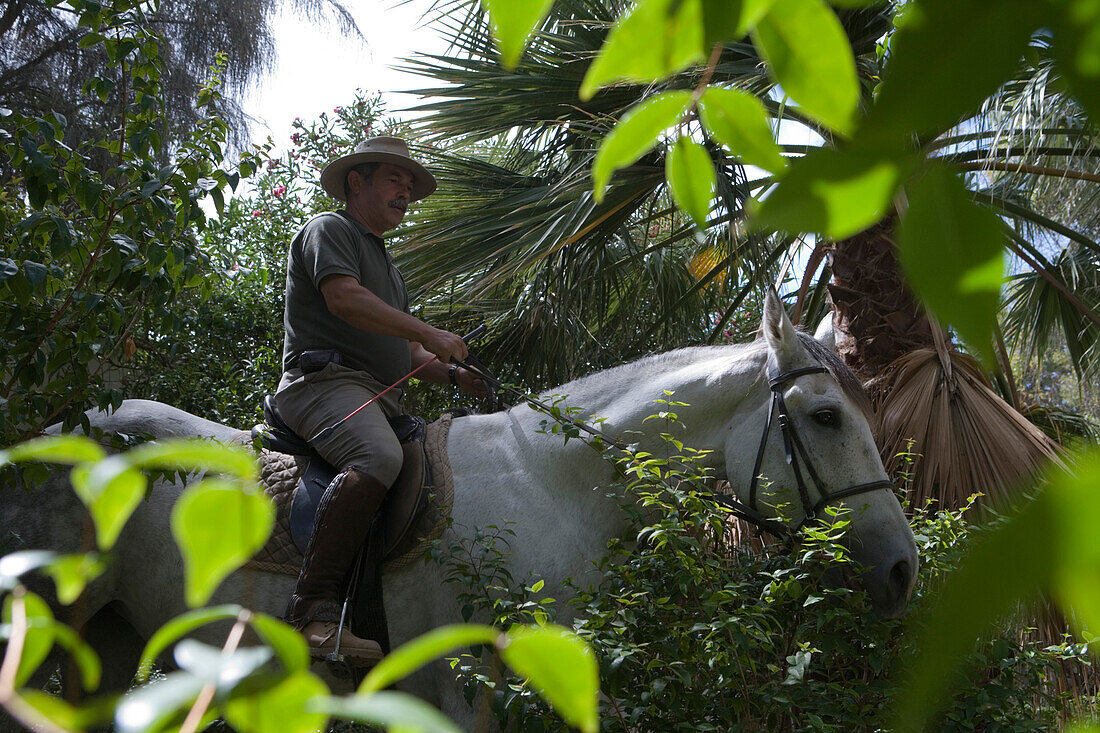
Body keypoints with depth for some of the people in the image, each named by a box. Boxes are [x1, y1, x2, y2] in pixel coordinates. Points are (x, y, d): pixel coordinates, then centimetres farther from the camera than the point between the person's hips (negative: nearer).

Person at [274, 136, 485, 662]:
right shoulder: (329, 229, 7)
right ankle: (314, 608, -38)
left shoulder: (388, 267, 34)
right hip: (326, 377, -9)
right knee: (379, 457, -36)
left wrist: (451, 374, 12)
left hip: (381, 399, 9)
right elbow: (344, 299, -12)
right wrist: (431, 334, -14)